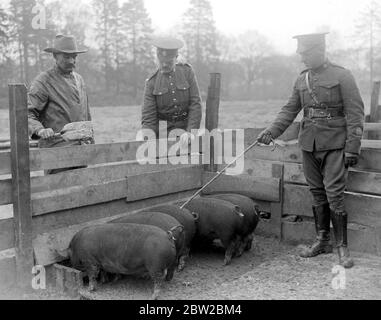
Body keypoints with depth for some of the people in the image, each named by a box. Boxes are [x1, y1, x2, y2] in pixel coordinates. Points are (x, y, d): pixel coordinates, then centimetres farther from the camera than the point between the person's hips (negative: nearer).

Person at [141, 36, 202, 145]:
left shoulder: (187, 71, 3)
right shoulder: (151, 82, 2)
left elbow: (195, 104, -3)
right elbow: (148, 117, -2)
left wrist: (190, 132, -15)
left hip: (186, 127, 0)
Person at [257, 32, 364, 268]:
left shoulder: (342, 76, -5)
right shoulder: (302, 80, 11)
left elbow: (355, 113, -7)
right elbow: (290, 110, 13)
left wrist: (352, 148, -13)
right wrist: (272, 131, -2)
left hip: (335, 145, -5)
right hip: (309, 144, 5)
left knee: (334, 194, -8)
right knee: (317, 194, 11)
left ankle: (343, 246, 3)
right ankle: (323, 241, 22)